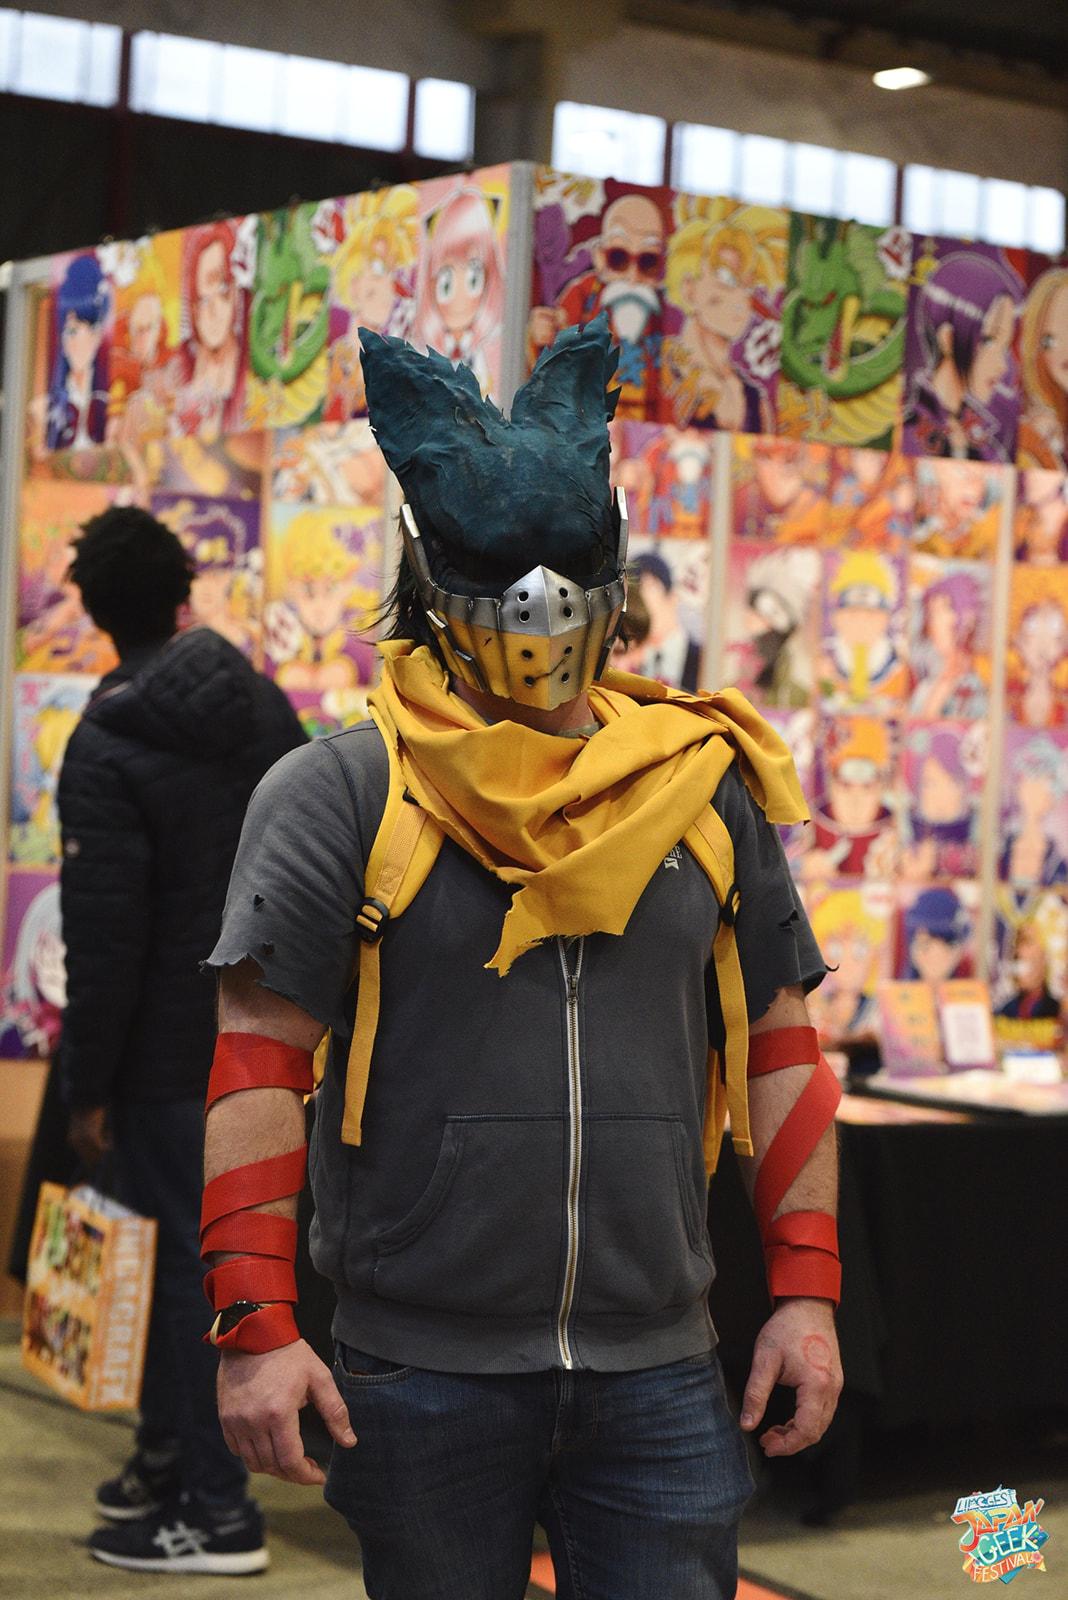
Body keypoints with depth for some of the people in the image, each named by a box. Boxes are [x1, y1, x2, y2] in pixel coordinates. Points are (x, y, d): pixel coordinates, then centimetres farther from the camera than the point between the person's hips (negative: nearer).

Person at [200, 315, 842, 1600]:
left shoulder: (706, 785, 8)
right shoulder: (340, 797, -3)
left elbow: (780, 1048, 11)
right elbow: (259, 1062, -6)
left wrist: (807, 1293, 6)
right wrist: (254, 1324, -12)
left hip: (658, 1382, 3)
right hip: (420, 1382, -2)